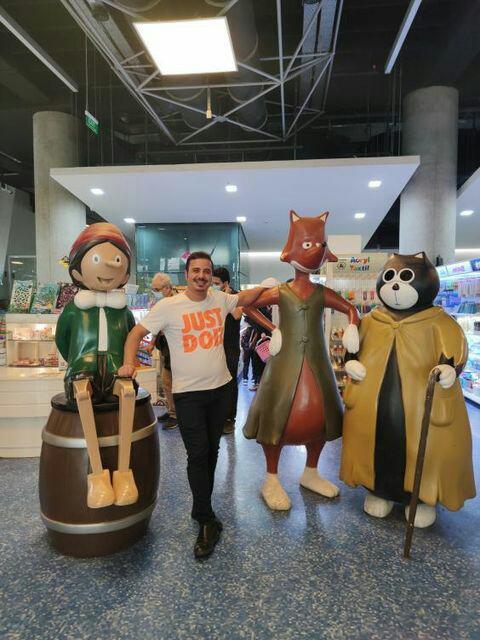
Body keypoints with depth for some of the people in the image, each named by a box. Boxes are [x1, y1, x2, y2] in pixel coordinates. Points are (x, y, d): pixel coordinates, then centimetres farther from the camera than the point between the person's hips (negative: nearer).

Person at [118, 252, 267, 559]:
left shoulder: (220, 299, 2)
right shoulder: (168, 306, -10)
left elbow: (245, 297, 20)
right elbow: (137, 333, -5)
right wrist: (129, 363, -16)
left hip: (221, 388, 5)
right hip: (188, 393, -5)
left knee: (212, 451, 16)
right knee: (198, 454, -4)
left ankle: (201, 508, 36)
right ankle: (207, 521, 13)